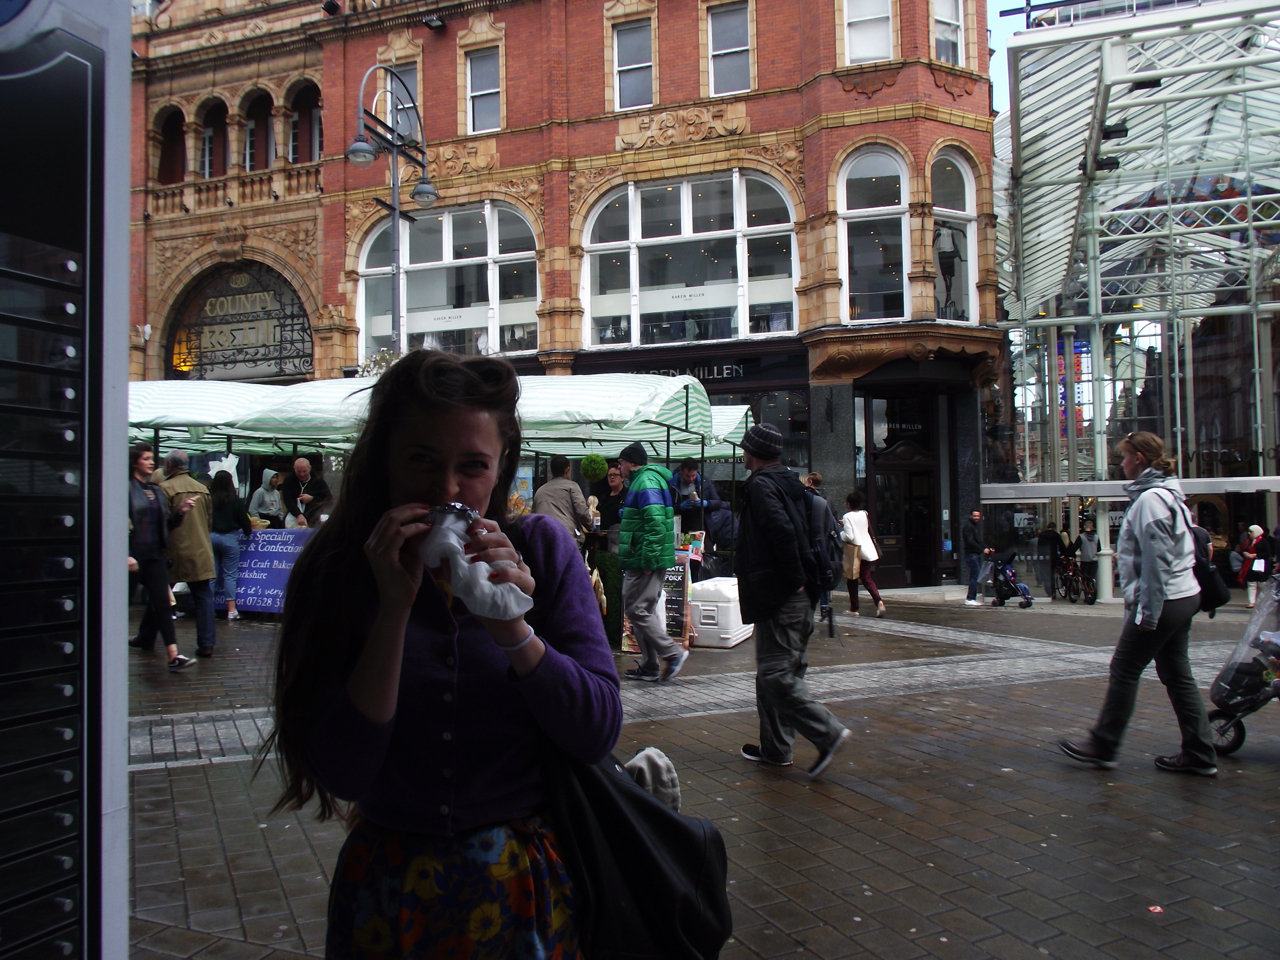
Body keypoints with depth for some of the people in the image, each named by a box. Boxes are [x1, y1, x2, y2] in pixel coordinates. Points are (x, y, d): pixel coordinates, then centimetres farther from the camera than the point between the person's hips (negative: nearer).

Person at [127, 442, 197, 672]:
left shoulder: (156, 491, 14)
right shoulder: (127, 488, -6)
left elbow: (167, 524, 15)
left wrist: (181, 512, -3)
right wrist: (125, 555, -20)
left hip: (155, 555, 5)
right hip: (134, 555, -5)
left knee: (161, 602, 3)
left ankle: (173, 655, 4)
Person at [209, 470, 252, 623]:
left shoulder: (208, 498, -1)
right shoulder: (236, 501, -5)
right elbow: (245, 521, 0)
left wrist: (209, 532, 17)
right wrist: (248, 531, 20)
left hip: (211, 537, 2)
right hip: (229, 538, -2)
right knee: (230, 575, 2)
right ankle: (231, 609, -1)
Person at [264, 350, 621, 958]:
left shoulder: (542, 549, -9)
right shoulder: (334, 571, -10)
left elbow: (598, 733, -12)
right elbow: (339, 776, -16)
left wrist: (512, 628, -26)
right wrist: (395, 607, -25)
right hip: (390, 889, 0)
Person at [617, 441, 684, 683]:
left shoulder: (646, 482, -14)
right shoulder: (643, 480, 20)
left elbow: (655, 523, -25)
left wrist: (648, 560, -24)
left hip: (644, 561, -11)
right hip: (644, 560, 11)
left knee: (637, 610, -7)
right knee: (645, 611, 12)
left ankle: (672, 652, -4)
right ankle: (649, 666, 17)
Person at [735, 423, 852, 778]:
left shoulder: (761, 486, -11)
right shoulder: (791, 483, 16)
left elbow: (782, 532, -25)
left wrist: (795, 580, -18)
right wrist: (803, 580, 15)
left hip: (778, 599, -9)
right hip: (801, 599, 9)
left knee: (775, 675, -5)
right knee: (783, 673, 14)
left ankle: (827, 732, -8)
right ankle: (775, 748, 21)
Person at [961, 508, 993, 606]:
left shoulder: (976, 525, 20)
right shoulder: (968, 526, -10)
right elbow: (970, 541, -18)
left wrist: (987, 548, 10)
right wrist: (983, 549, -21)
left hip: (977, 554, 9)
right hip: (971, 554, -9)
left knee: (974, 576, 9)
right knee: (975, 576, -11)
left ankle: (972, 598, 13)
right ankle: (970, 599, -10)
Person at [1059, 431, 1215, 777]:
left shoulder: (1150, 499, -17)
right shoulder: (1170, 493, 14)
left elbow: (1156, 561, -21)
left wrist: (1148, 612, -19)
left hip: (1162, 601, -10)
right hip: (1184, 596, 10)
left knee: (1124, 670, 1)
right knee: (1177, 674, 13)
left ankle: (1102, 747, 11)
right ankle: (1199, 754, 17)